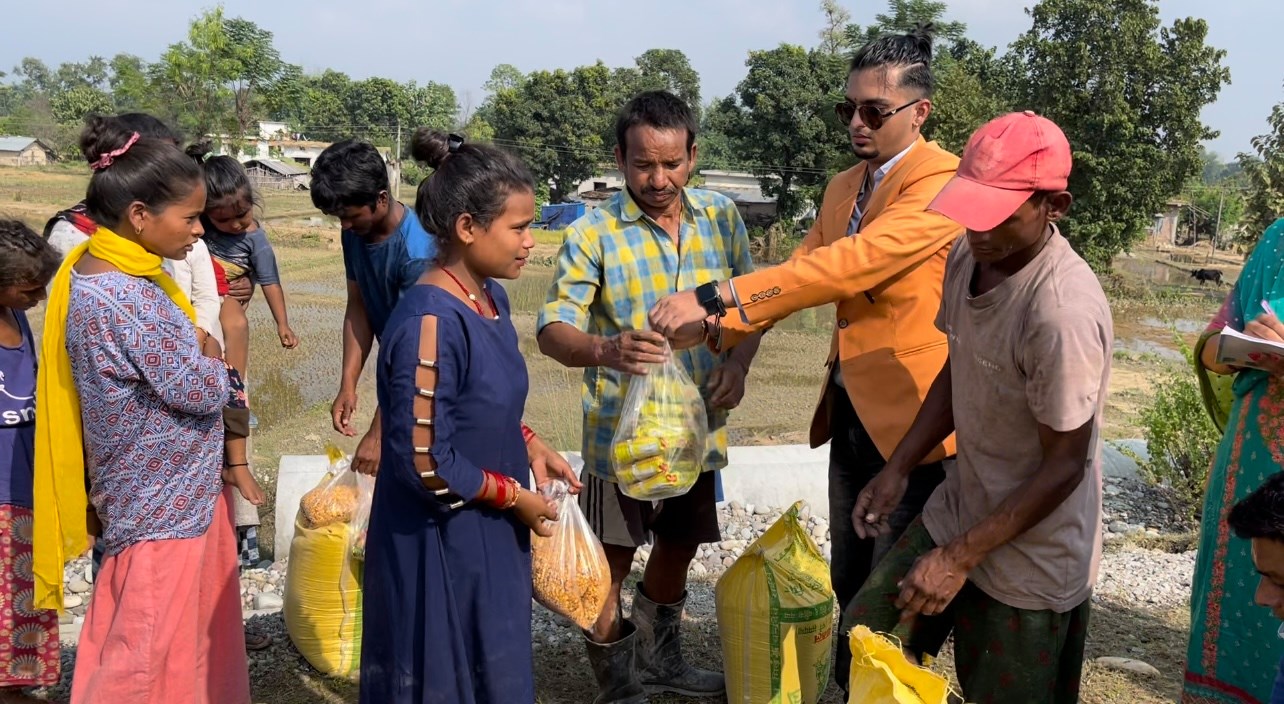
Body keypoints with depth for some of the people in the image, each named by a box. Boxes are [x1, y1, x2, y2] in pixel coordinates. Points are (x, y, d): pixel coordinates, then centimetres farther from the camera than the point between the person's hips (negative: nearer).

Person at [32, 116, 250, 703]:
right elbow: (197, 389, -21)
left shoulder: (105, 272, 4)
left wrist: (208, 372, -7)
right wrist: (227, 377, -2)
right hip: (163, 503, -9)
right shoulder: (120, 299, -27)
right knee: (148, 657, 4)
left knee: (198, 632, 22)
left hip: (177, 490, 9)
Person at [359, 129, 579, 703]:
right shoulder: (430, 323, -26)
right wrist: (516, 496, -14)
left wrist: (529, 448, 1)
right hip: (439, 547, -8)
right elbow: (424, 463, -25)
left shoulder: (490, 297, 2)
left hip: (489, 534, 8)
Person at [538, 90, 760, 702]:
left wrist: (738, 360, -11)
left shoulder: (721, 218, -1)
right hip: (621, 431, -4)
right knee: (611, 561, 6)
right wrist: (605, 350, -41)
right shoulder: (593, 232, -13)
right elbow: (552, 328, -19)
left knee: (679, 546, 21)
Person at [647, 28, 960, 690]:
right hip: (850, 412, 8)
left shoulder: (943, 181, -17)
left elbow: (846, 264, -28)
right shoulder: (842, 187, 11)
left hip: (912, 414, -8)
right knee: (849, 584, 18)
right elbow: (800, 268, 9)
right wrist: (716, 329, -8)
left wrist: (716, 296, -32)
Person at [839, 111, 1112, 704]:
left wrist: (959, 558, -19)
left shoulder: (1064, 311, -30)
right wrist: (896, 470, 5)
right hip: (956, 513, 7)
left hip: (1030, 560, -7)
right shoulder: (968, 255, -6)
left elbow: (1064, 467, -22)